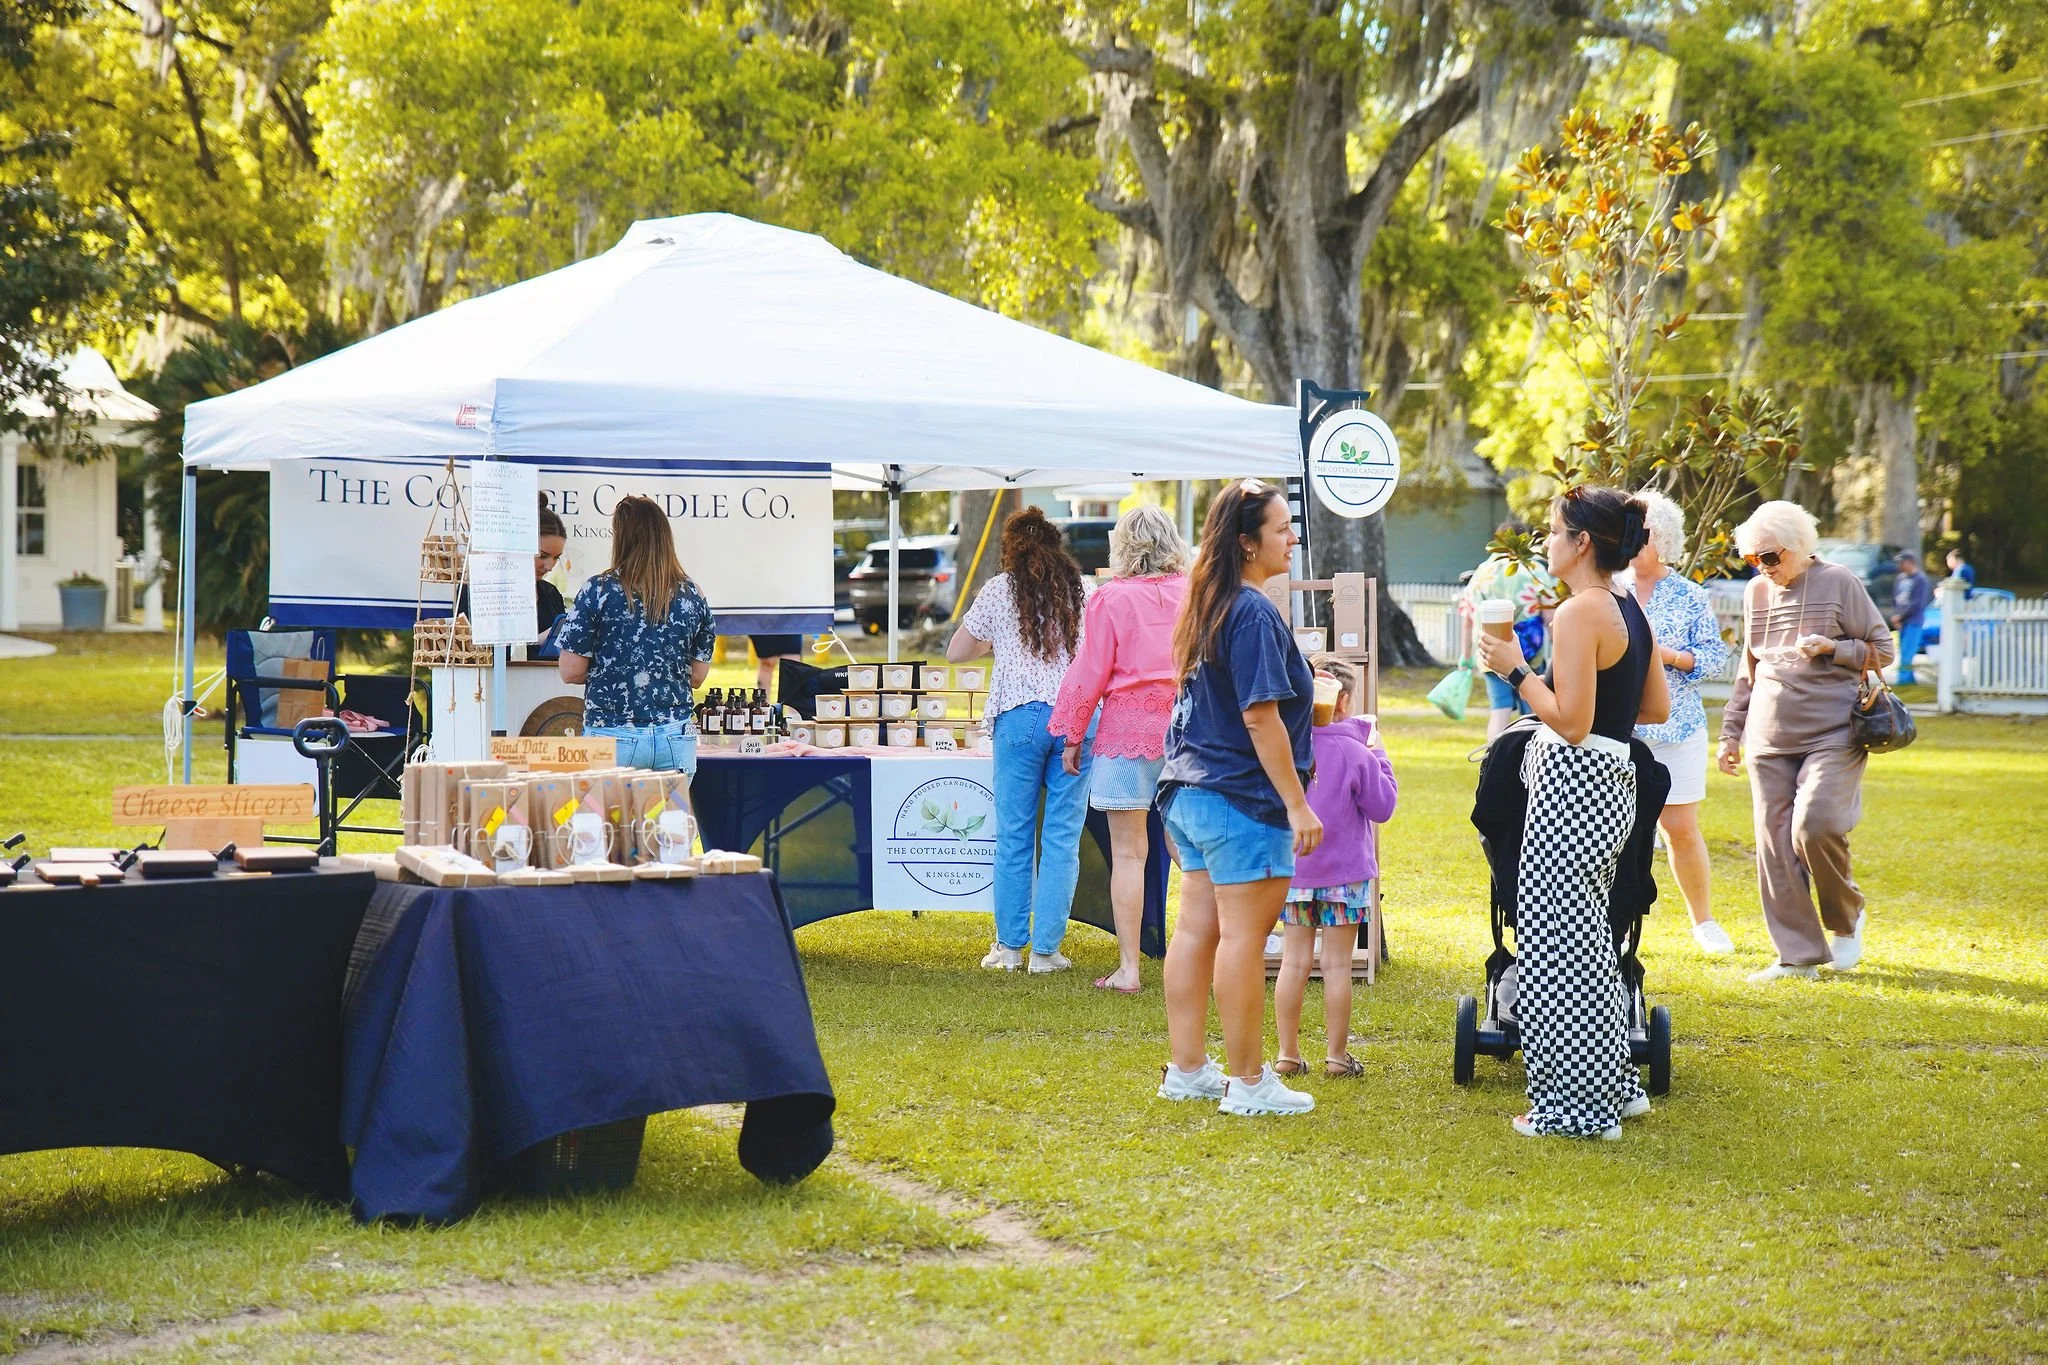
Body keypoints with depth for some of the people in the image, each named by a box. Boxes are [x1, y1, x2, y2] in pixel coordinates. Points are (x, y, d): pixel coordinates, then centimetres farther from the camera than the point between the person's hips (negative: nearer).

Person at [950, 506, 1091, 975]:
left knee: (1014, 835, 7)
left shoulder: (999, 590, 5)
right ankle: (1046, 949, 3)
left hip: (1021, 715, -1)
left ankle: (1010, 945, 11)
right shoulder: (1080, 588, 9)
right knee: (1062, 838, 3)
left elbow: (955, 652, 11)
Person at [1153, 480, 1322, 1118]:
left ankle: (1187, 1069, 18)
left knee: (1196, 930, 12)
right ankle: (1248, 1083, 2)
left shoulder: (1205, 606, 12)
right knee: (1243, 936, -3)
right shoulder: (1254, 613, -16)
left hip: (1190, 790, 9)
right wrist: (1298, 804, -16)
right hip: (1242, 800, -9)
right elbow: (1260, 717, -19)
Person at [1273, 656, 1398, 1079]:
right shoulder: (1354, 753, -13)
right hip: (1344, 871, -4)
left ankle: (1288, 1053, 12)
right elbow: (1382, 806, -5)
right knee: (1337, 965, 3)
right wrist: (1378, 756, 3)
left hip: (1293, 870, 4)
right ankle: (1336, 1055, 8)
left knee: (1294, 960, 10)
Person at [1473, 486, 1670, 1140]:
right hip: (1613, 781, 10)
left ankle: (1578, 1106, 4)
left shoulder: (1580, 612, -17)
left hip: (1571, 785, -10)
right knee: (1587, 938, 20)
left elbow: (1571, 722, -22)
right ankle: (1615, 1086, 27)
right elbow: (1656, 709, 16)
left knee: (1559, 942, -2)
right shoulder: (1632, 612, 11)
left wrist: (1515, 669, -13)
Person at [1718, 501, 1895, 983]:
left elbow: (1882, 649, 3)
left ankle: (1846, 917, 7)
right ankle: (1799, 954, 7)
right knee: (1774, 845, -1)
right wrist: (1731, 732, 20)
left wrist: (1833, 648, -13)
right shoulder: (1756, 592, 13)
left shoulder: (1839, 583, -1)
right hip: (1769, 739, 5)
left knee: (1814, 826, -21)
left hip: (1832, 733, -5)